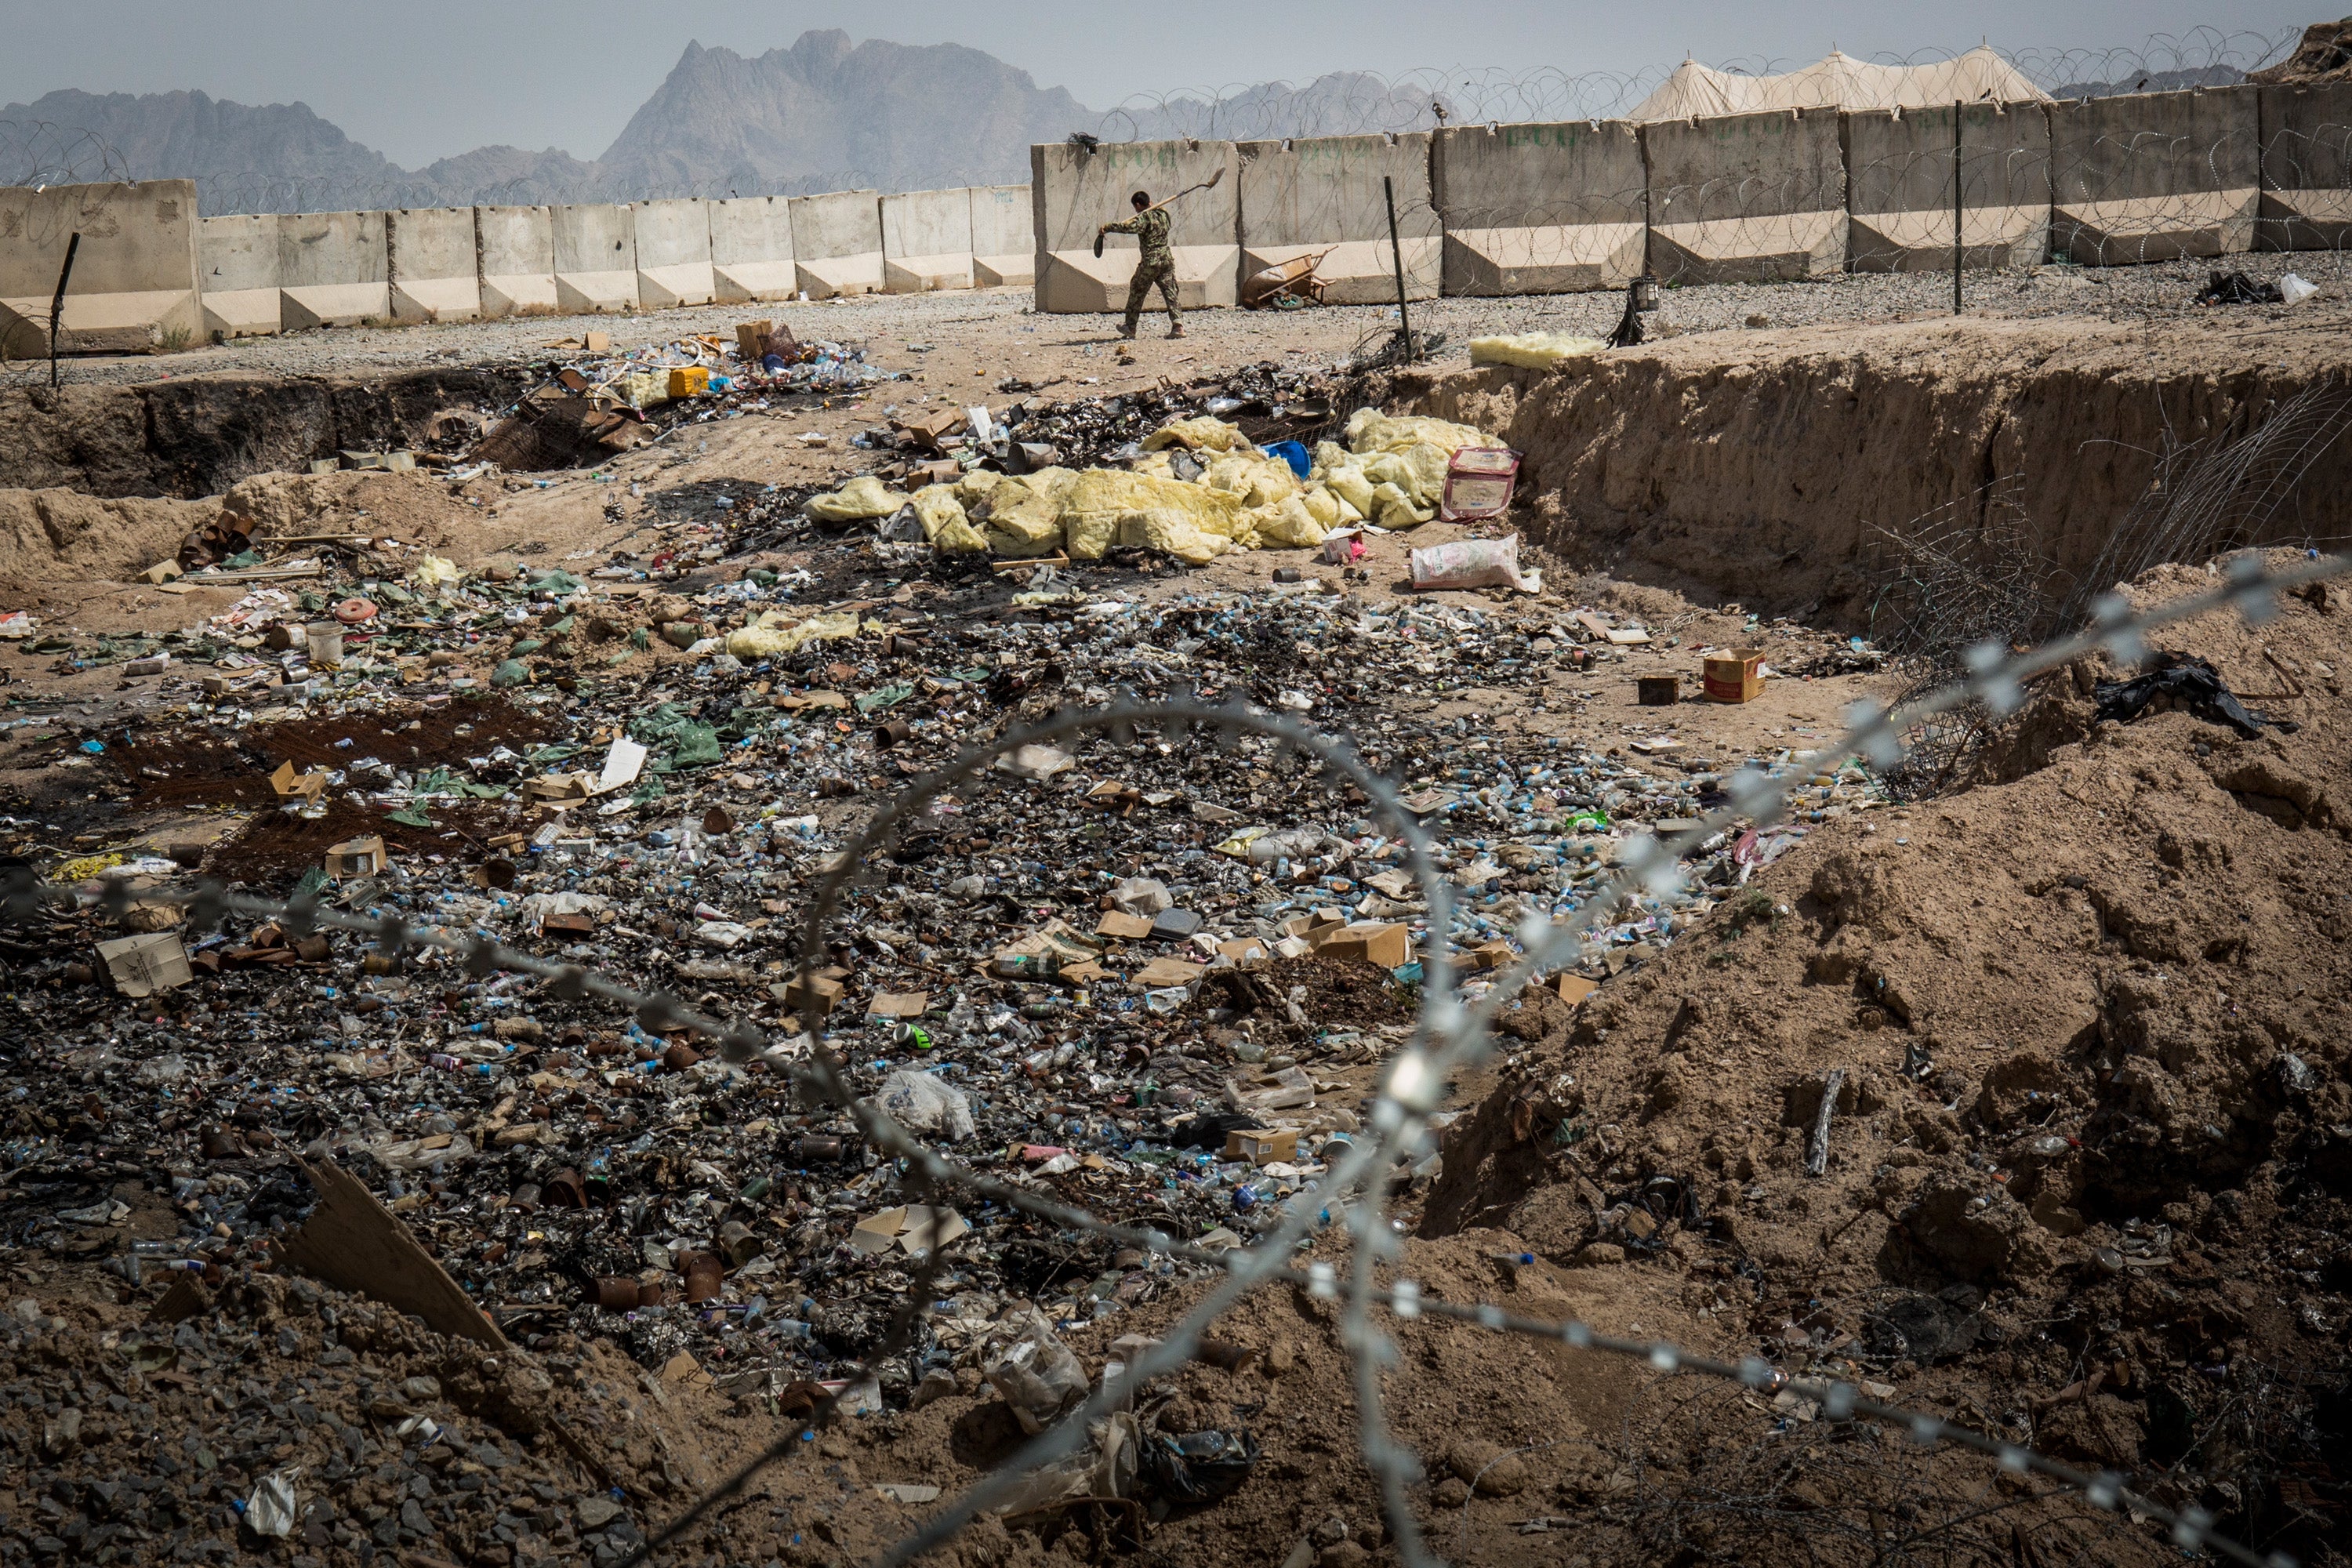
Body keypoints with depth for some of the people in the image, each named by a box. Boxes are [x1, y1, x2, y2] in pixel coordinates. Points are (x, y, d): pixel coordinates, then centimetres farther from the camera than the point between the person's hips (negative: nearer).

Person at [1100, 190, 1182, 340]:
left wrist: (1108, 227, -24)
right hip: (1167, 259, 6)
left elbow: (1129, 227, -29)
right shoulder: (1163, 214, 9)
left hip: (1150, 262, -6)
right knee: (1170, 292, 4)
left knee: (1137, 292, 9)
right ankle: (1178, 325, -10)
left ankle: (1130, 327, 15)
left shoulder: (1144, 217, -13)